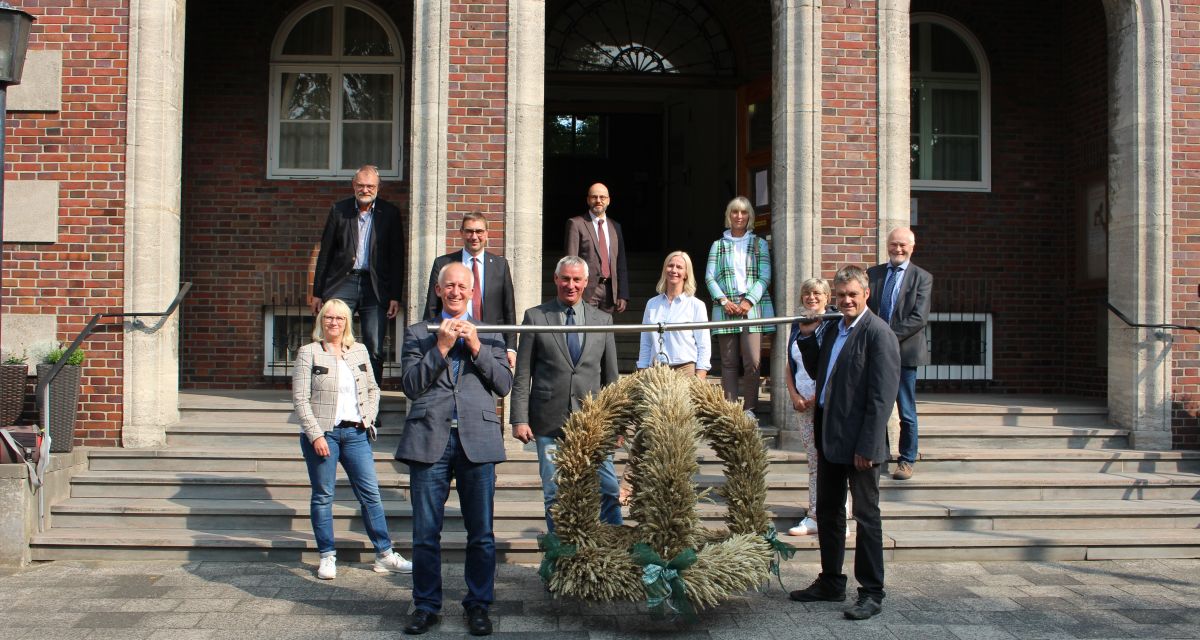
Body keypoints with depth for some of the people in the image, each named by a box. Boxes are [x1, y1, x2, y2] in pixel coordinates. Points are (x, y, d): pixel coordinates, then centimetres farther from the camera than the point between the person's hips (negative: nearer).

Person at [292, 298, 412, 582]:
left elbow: (372, 389, 18)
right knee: (323, 496, 4)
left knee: (370, 493, 3)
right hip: (322, 433, -3)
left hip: (356, 433, 3)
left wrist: (369, 418, 3)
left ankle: (385, 555, 9)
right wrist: (316, 435, -13)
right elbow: (300, 399, -6)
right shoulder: (308, 353, -1)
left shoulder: (359, 350, 11)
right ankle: (327, 557, 14)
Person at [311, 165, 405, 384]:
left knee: (374, 350, 1)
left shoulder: (390, 213, 4)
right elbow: (325, 253, 8)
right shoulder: (339, 210, 6)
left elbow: (396, 257, 4)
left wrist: (395, 296, -2)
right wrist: (317, 292, 6)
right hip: (342, 283, 0)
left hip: (375, 288, 0)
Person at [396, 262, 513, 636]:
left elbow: (504, 385, 4)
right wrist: (441, 347, -7)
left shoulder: (488, 334, 15)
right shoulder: (418, 334, 12)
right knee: (425, 534, 5)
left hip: (477, 440, 0)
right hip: (429, 440, 0)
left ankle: (478, 605, 17)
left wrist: (476, 347, -6)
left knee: (481, 534, 4)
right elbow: (410, 385, 0)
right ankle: (426, 605, 18)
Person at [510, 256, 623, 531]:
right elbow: (522, 374, 2)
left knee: (610, 489, 0)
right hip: (549, 422, -1)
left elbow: (611, 374, 12)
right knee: (554, 494, 5)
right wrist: (519, 419, -5)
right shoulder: (535, 317, 3)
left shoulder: (603, 320, 10)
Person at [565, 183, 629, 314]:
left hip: (610, 290, 4)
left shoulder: (615, 226, 16)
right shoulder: (576, 224, 1)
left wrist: (623, 295, 7)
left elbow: (621, 264, 15)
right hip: (587, 290, -4)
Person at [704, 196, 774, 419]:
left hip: (753, 307, -1)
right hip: (726, 308, 1)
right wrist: (724, 301, -9)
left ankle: (749, 409, -2)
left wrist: (748, 302, -10)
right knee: (729, 362, 1)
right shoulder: (718, 245, 14)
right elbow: (710, 277, 6)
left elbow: (765, 277, 3)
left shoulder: (759, 244, 12)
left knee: (752, 362, -10)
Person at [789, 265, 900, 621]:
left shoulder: (878, 334, -14)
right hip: (829, 437, 8)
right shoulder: (833, 328, 11)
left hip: (859, 442, -8)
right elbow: (817, 373, 20)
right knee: (827, 512, 17)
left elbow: (882, 396, -18)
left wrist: (866, 446, -21)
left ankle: (872, 593, 12)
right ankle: (831, 583, 30)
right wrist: (807, 337, 6)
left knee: (866, 516, 2)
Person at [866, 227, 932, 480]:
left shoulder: (922, 278, -2)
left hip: (905, 351, -3)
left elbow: (919, 318, -10)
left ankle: (907, 460, 16)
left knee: (907, 412, 4)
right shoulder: (872, 273, 9)